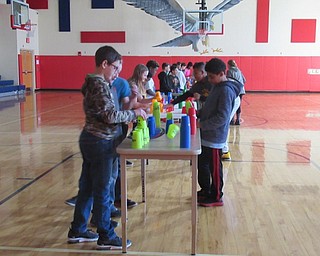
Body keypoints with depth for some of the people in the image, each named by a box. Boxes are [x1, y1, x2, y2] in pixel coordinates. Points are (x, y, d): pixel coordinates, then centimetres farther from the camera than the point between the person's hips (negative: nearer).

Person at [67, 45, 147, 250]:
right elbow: (111, 115, -22)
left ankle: (77, 230, 27)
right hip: (101, 143, -10)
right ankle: (106, 237, 13)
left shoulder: (94, 83, 14)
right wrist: (134, 113, -11)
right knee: (103, 191, 1)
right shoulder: (100, 85, -17)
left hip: (90, 140, 10)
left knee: (87, 187, 16)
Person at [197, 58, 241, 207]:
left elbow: (222, 117, -25)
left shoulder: (226, 90, -19)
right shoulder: (217, 87, 10)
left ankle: (216, 197, 18)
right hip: (207, 135, 10)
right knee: (202, 164, 20)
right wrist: (199, 113, 5)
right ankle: (205, 190, 36)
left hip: (215, 137, -10)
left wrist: (202, 124, -22)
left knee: (214, 168, 4)